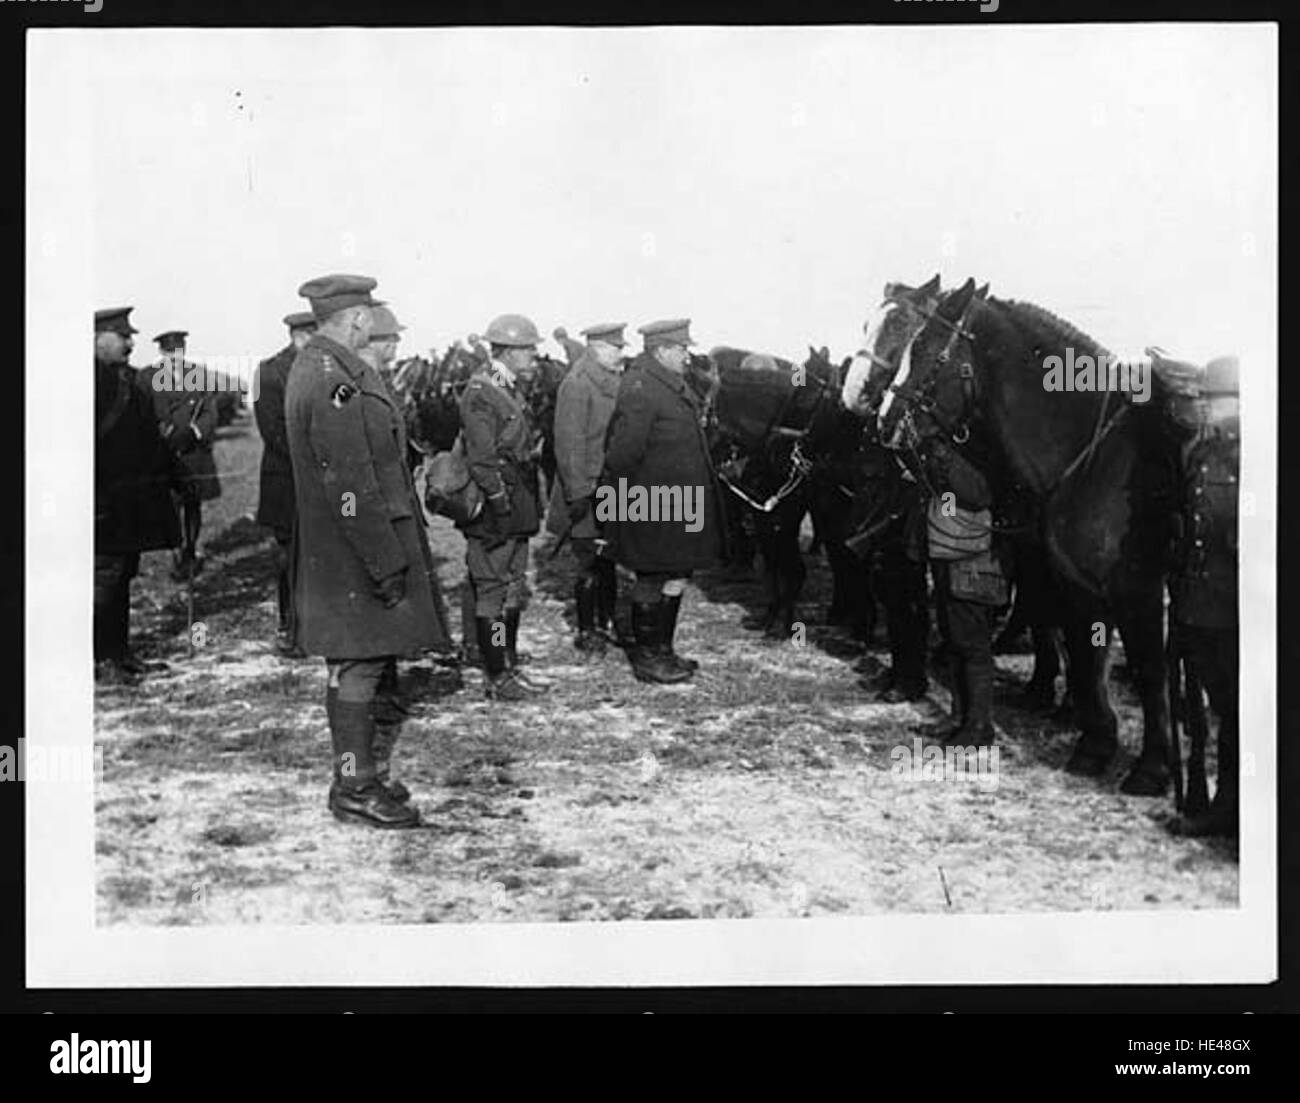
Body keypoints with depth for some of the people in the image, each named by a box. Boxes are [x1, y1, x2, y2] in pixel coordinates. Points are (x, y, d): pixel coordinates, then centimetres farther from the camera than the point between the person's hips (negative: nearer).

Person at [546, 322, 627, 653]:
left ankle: (606, 624, 25)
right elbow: (569, 443, -18)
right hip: (588, 492, -8)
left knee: (609, 561, 14)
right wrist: (578, 494, -20)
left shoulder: (613, 382, 11)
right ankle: (586, 632, 11)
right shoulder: (577, 385, -15)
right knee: (591, 566, -1)